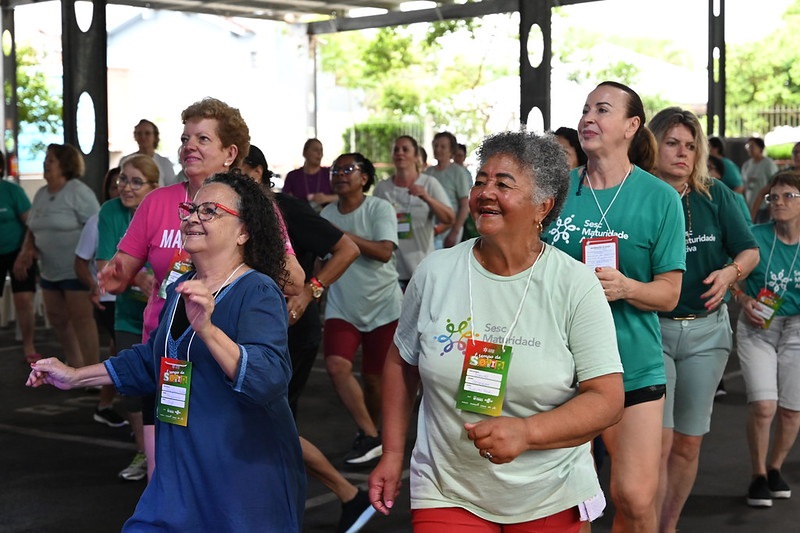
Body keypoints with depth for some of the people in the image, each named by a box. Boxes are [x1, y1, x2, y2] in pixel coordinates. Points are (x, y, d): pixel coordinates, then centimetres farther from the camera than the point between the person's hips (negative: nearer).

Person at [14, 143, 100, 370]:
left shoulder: (78, 192, -12)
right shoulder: (41, 194, 11)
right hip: (50, 271, 8)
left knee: (81, 319, -7)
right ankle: (76, 365, 29)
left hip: (77, 270, -8)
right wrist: (25, 252, 1)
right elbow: (33, 230, 19)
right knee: (57, 319, 14)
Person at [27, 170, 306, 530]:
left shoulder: (258, 292, -16)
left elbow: (270, 379, -31)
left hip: (246, 479, -7)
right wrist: (74, 377, 21)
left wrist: (207, 329, -43)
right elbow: (152, 361, 23)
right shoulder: (180, 290, 10)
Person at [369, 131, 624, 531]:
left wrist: (526, 432, -28)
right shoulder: (435, 273, -4)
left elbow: (608, 399, -14)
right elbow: (401, 363, 9)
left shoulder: (576, 285, -11)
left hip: (551, 499, -1)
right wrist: (392, 454, 7)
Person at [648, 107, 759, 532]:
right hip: (651, 329, -3)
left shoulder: (716, 195, 3)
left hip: (706, 330, 3)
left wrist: (731, 272, -16)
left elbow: (750, 251, 4)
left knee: (687, 445, 10)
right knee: (658, 442, -11)